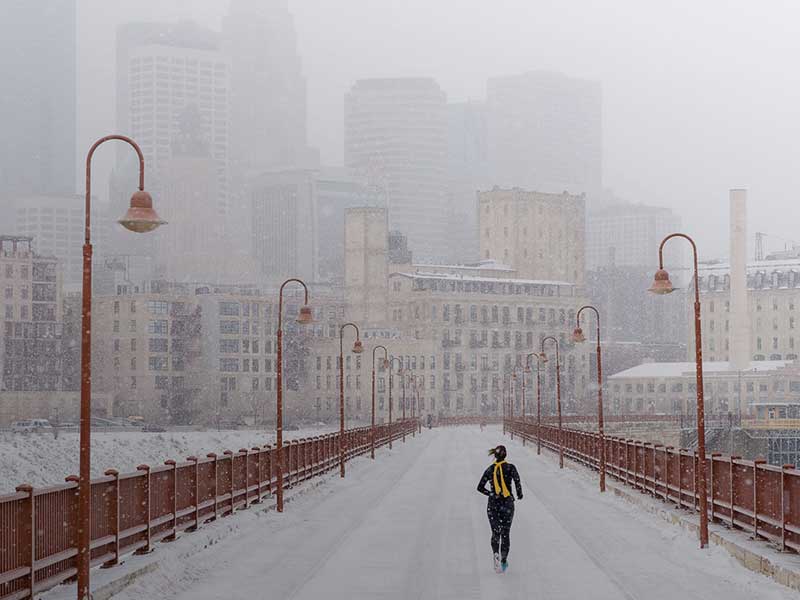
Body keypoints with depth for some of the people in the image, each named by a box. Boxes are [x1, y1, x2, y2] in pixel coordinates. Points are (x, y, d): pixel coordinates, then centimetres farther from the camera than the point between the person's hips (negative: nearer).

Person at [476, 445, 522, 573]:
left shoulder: (489, 469, 0)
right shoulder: (510, 467, -6)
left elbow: (480, 487, 0)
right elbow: (517, 481, -17)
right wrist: (519, 494, 1)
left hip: (493, 504, 1)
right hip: (507, 504, -1)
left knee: (495, 532, 11)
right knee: (505, 533, 11)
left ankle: (496, 553, -16)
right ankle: (504, 560, 8)